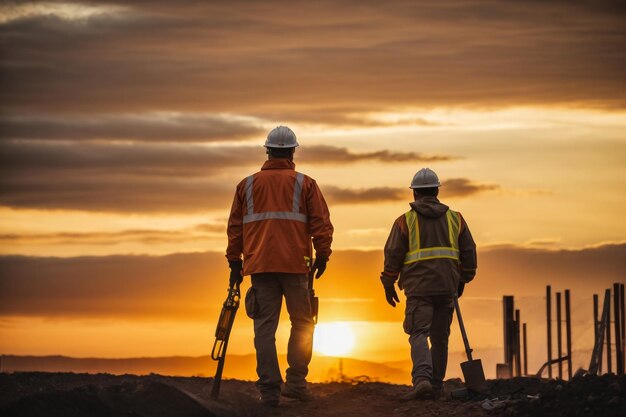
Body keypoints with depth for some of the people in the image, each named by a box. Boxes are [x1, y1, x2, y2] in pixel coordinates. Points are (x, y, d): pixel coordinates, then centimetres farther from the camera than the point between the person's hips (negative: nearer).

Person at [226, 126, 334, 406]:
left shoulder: (247, 185, 11)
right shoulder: (305, 184, 4)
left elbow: (235, 226, 13)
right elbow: (321, 223, -2)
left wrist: (235, 262, 18)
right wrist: (322, 255, 6)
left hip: (260, 266, 2)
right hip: (295, 265, -2)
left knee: (265, 326, 2)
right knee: (302, 323, 9)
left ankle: (269, 389, -3)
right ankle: (296, 382, 2)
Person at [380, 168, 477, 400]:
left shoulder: (405, 221, 1)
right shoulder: (454, 218, 10)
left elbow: (393, 255, -2)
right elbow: (469, 252, 12)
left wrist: (388, 285, 9)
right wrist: (462, 281, 24)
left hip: (419, 287, -3)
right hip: (447, 287, 3)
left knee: (419, 334, -7)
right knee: (440, 337, 12)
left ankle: (422, 379, -28)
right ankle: (436, 385, 16)